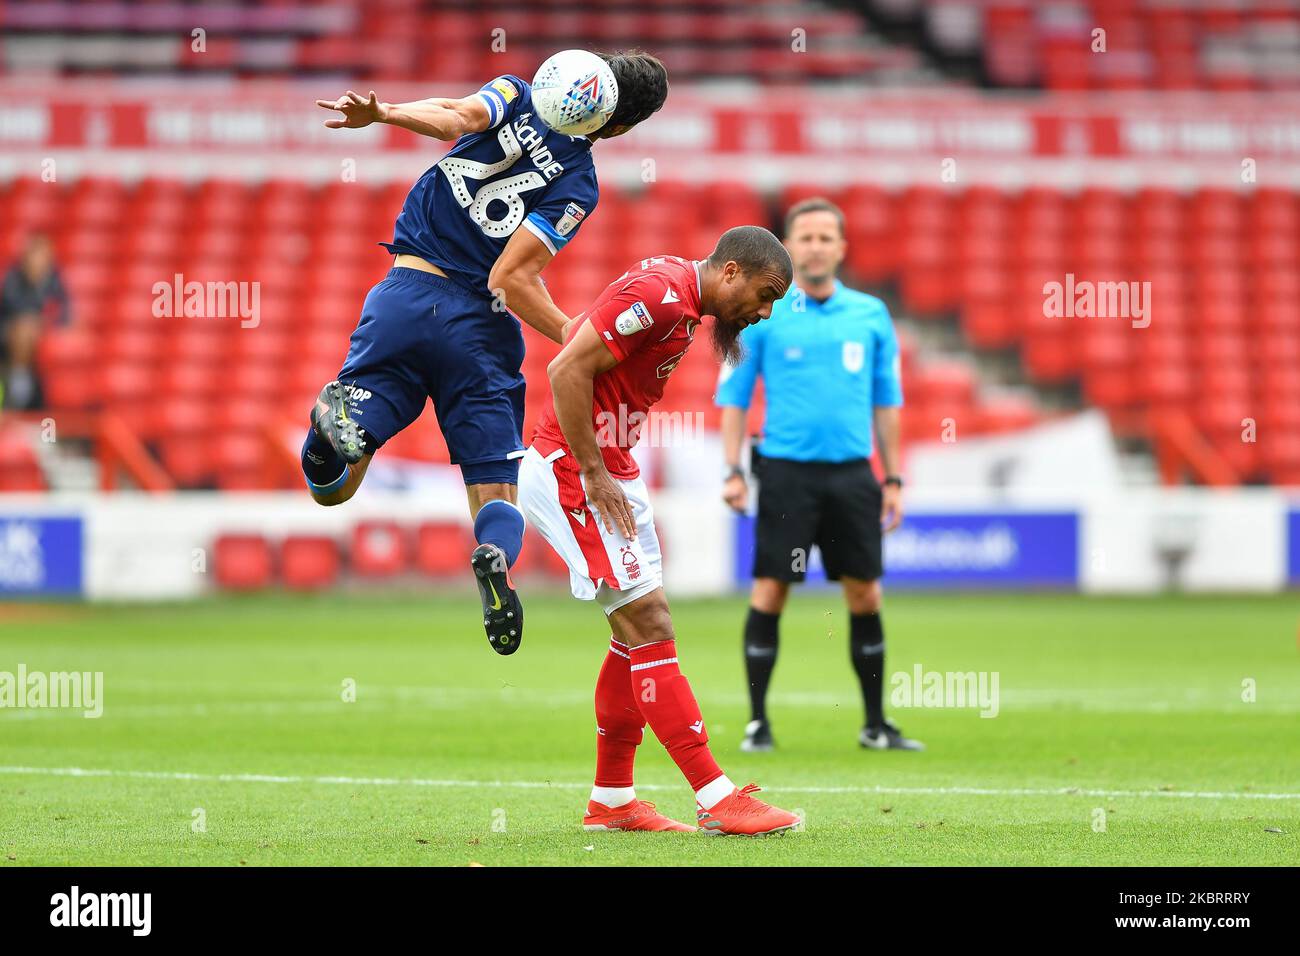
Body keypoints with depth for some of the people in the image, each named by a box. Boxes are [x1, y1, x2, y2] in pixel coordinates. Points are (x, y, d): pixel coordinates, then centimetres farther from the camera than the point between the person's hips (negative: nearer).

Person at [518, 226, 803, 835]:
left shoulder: (679, 300, 12)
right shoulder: (660, 295, -18)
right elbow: (568, 372, -23)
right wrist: (595, 476, -20)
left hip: (608, 472, 10)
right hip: (571, 472, -10)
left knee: (638, 635, 13)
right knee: (650, 627, -11)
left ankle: (612, 801, 21)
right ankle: (716, 799, -12)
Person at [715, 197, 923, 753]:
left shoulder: (870, 315, 9)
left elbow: (886, 400, 14)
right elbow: (733, 396, 3)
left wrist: (893, 479, 10)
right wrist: (733, 470, -6)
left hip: (852, 473, 2)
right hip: (786, 472, -2)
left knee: (865, 593, 3)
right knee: (770, 590, -4)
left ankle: (875, 725, 12)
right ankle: (757, 722, 4)